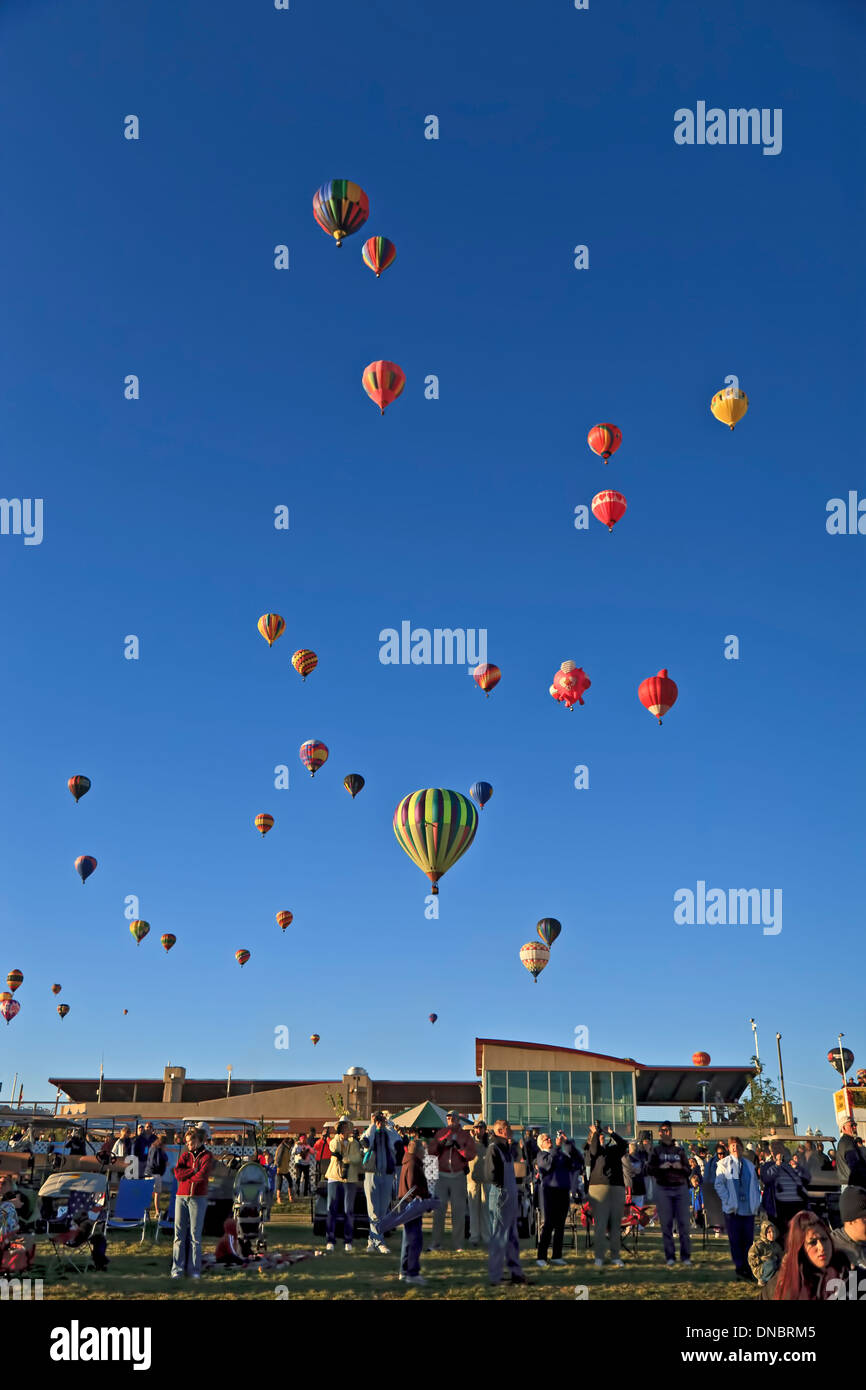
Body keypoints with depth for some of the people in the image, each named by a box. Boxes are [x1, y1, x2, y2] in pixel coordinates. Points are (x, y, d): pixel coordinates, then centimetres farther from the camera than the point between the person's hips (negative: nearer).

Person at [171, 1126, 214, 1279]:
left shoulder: (207, 1156, 3)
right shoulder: (185, 1155, 15)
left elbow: (203, 1175, -13)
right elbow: (178, 1173, -2)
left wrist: (185, 1174, -1)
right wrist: (194, 1170, -8)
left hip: (198, 1198, -3)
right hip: (181, 1196, 3)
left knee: (195, 1236, -1)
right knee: (179, 1234, 1)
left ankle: (194, 1270, 6)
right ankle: (177, 1269, 6)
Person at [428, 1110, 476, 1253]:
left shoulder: (465, 1135, 3)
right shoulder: (441, 1133, 9)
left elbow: (471, 1154, -7)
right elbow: (430, 1150, 0)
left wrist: (459, 1147, -22)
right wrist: (442, 1143, -17)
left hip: (458, 1176, -1)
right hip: (442, 1176, 1)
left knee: (459, 1211, -1)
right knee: (439, 1209, -2)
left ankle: (457, 1244, 4)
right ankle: (436, 1243, 6)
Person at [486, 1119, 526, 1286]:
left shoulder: (507, 1147, 14)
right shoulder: (494, 1147, -13)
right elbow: (491, 1174, -19)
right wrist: (501, 1186, -11)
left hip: (511, 1194, 9)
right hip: (500, 1195, -9)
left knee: (512, 1236, 15)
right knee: (499, 1236, -3)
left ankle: (516, 1272, 24)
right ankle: (495, 1277, 4)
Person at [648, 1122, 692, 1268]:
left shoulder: (680, 1150, 13)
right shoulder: (656, 1150, 8)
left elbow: (688, 1171, 10)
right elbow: (651, 1170, 1)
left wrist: (681, 1167, -10)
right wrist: (661, 1167, -16)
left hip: (681, 1188, 1)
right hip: (663, 1189, -1)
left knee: (683, 1222, -3)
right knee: (666, 1223, -2)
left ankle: (686, 1256, 3)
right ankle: (669, 1257, 3)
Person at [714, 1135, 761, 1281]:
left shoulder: (749, 1165, 12)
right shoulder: (724, 1164, 0)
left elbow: (756, 1185, 17)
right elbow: (719, 1184, -4)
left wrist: (756, 1202, 6)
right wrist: (727, 1201, -11)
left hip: (749, 1208, 3)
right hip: (732, 1208, -3)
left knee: (748, 1239, 2)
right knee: (735, 1240, -1)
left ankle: (748, 1268, 13)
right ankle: (740, 1268, 7)